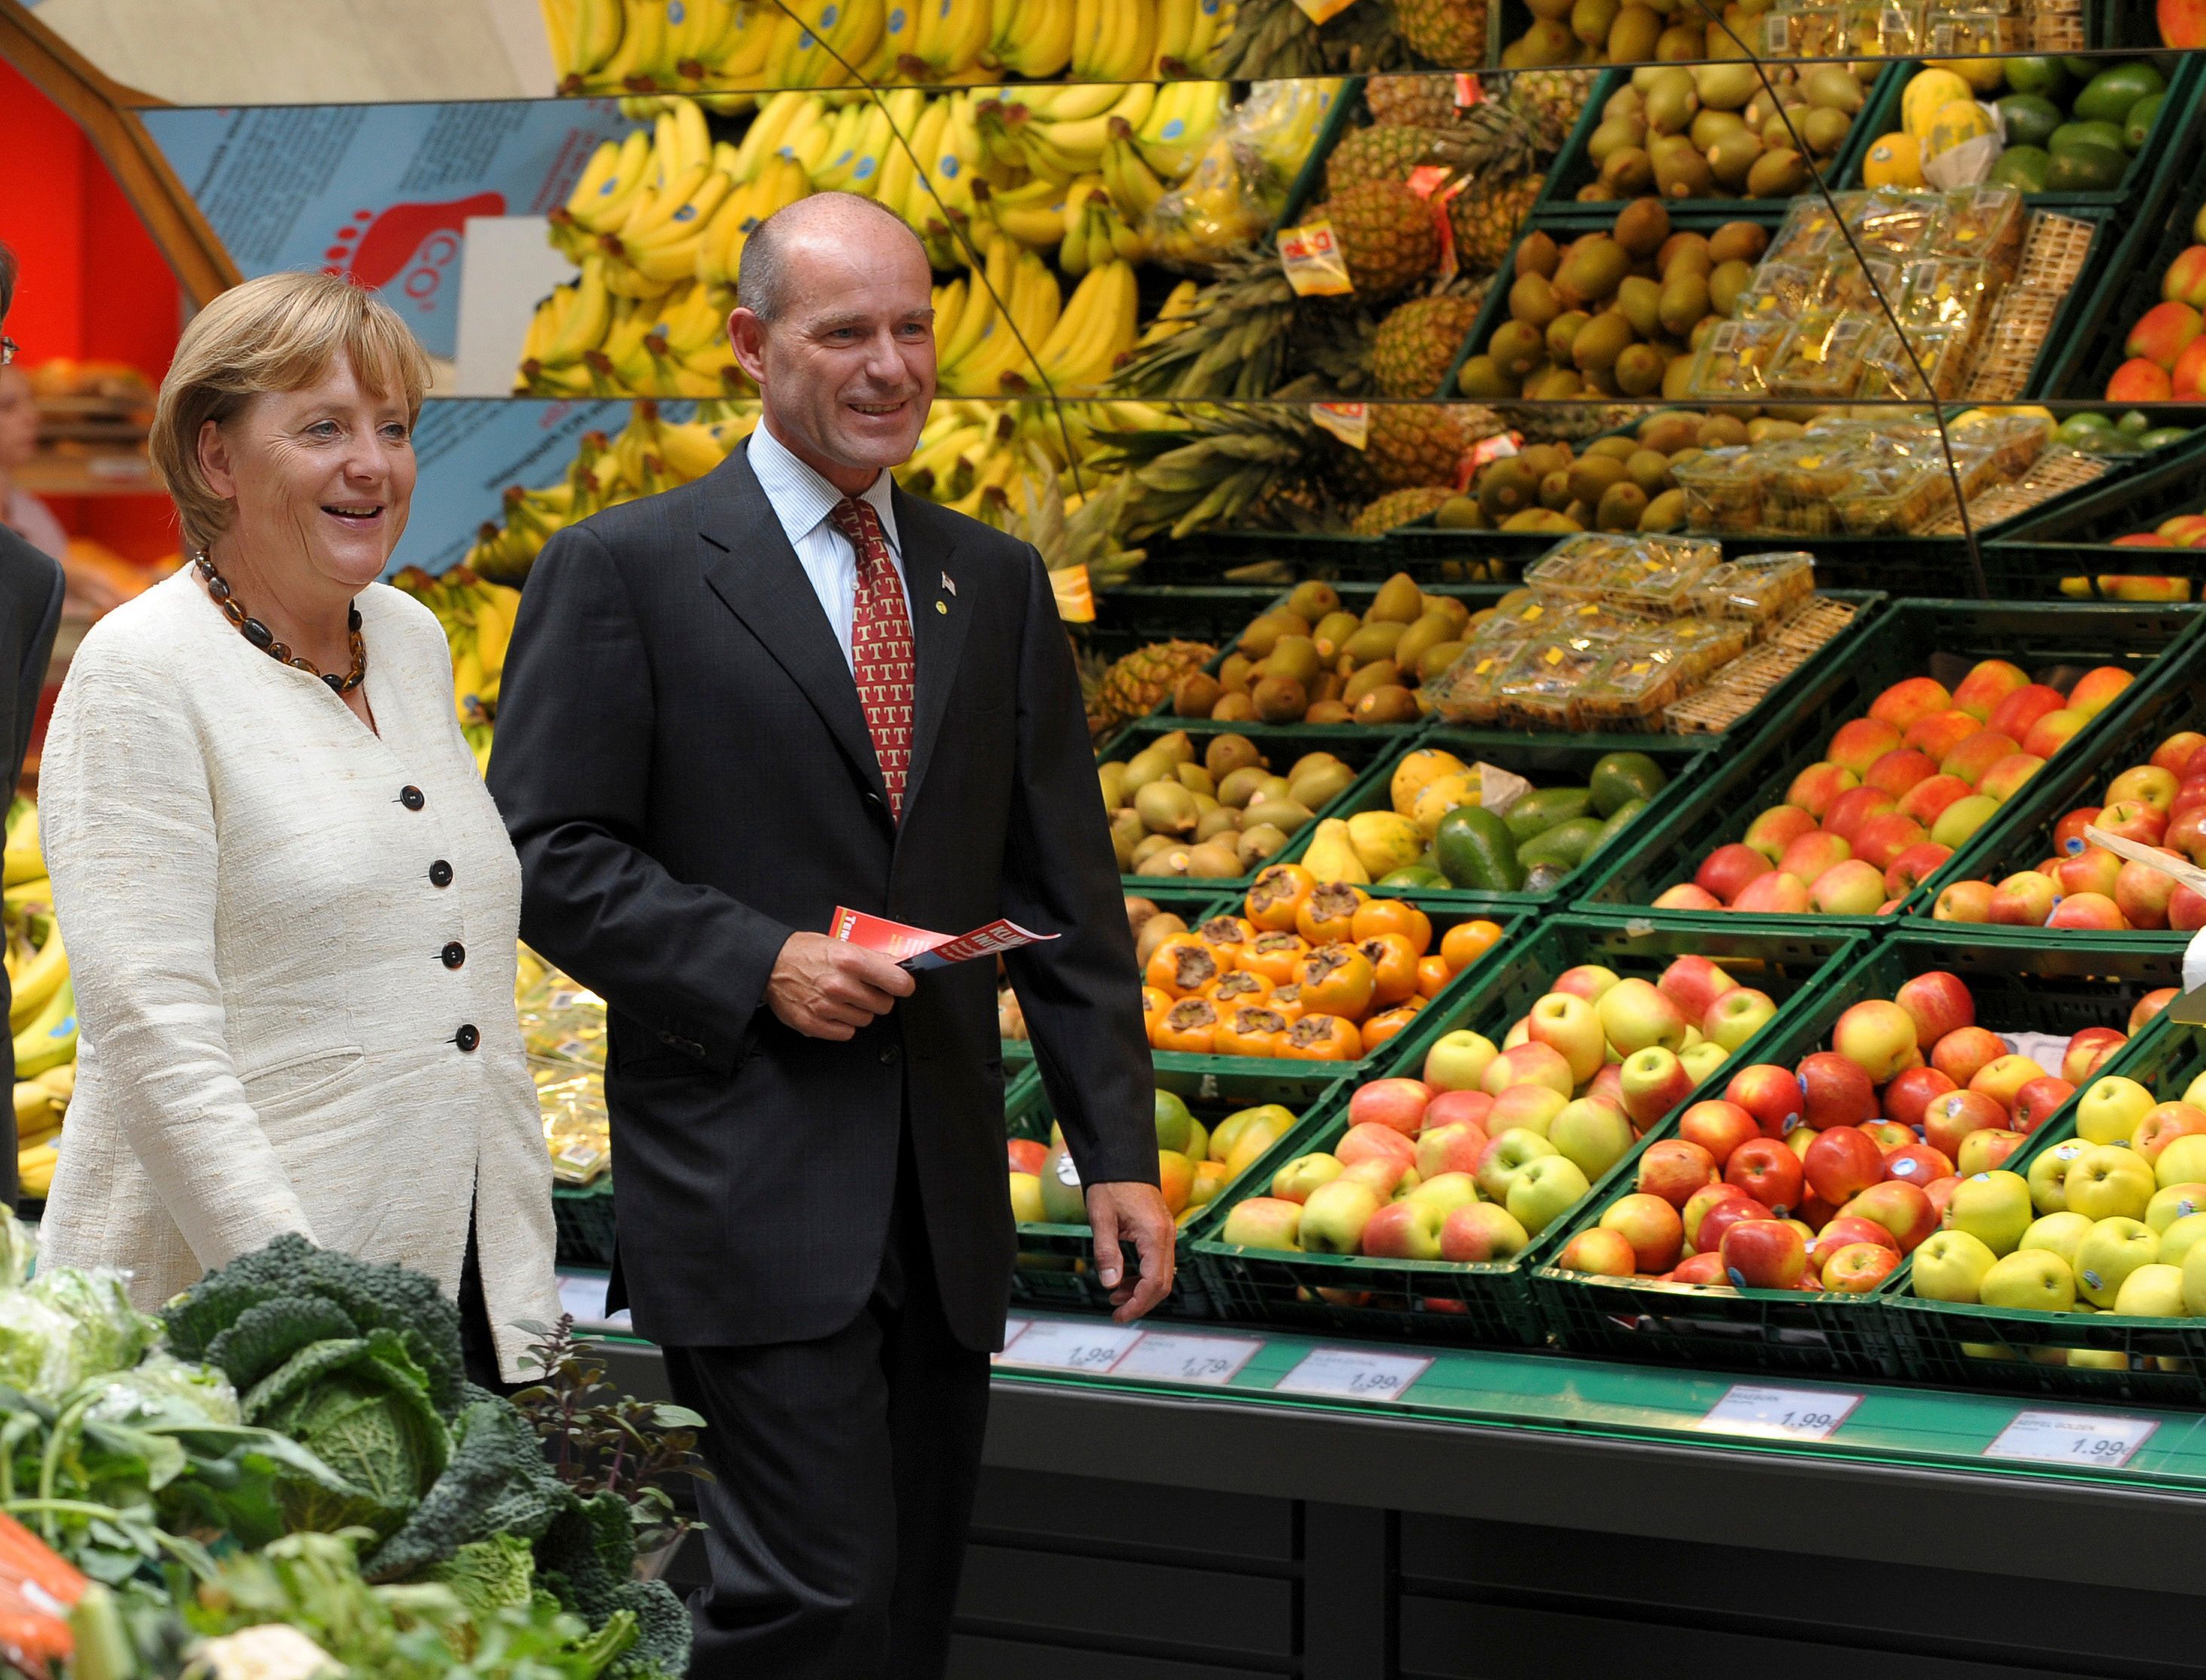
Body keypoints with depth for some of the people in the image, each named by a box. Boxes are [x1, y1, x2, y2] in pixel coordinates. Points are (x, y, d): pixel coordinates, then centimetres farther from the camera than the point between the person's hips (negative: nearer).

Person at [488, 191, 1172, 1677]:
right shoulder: (622, 571, -2)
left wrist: (1119, 1148, 6)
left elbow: (1065, 886, 13)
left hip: (947, 1203, 6)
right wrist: (756, 964, -18)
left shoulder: (997, 584, 14)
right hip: (749, 1193, -6)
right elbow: (549, 855, -6)